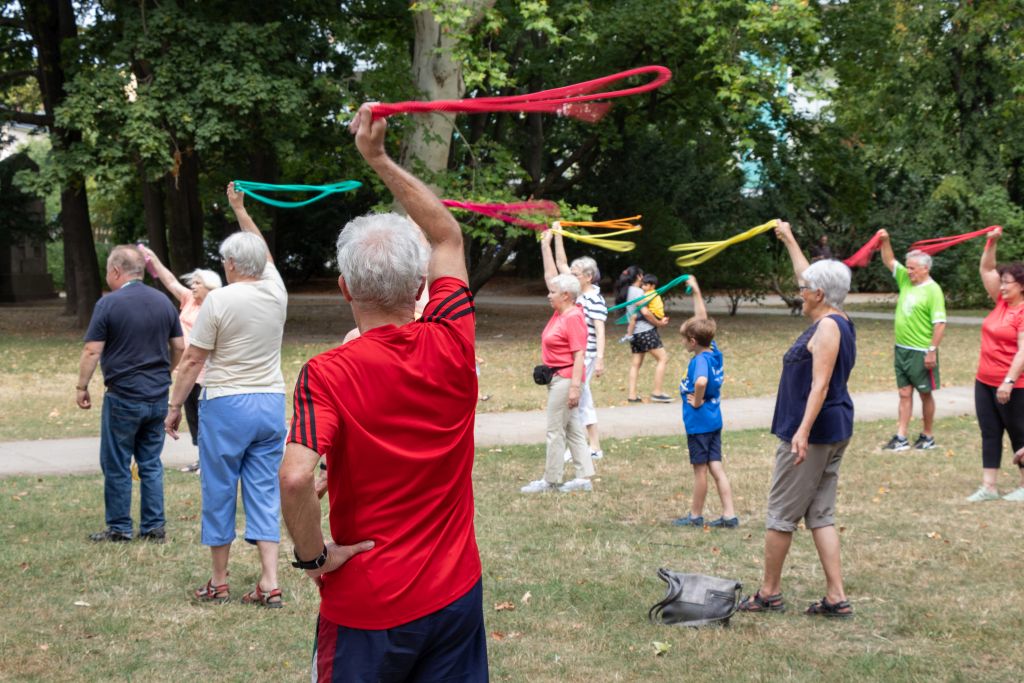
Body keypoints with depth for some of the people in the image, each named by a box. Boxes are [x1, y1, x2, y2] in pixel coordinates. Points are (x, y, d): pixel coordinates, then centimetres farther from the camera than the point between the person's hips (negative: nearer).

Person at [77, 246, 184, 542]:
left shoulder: (109, 304, -11)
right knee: (151, 464, 12)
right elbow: (179, 347, 11)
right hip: (158, 396, 5)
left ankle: (119, 528, 10)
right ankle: (154, 527, 12)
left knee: (116, 465, 5)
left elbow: (92, 351, -13)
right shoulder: (163, 302, 6)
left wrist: (82, 387, -3)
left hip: (123, 397, -5)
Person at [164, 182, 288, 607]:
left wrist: (175, 406, 1)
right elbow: (262, 251, 24)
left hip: (226, 405, -5)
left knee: (219, 493, 6)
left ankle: (218, 583, 15)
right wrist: (240, 209, 37)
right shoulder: (275, 291, 3)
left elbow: (192, 361, -8)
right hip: (272, 403, 5)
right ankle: (269, 584, 0)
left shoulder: (219, 300, -10)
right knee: (265, 493, 6)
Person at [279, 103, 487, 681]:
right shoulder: (453, 345, -5)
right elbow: (448, 235, 11)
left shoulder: (328, 375, -17)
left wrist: (314, 555, -15)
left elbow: (295, 478, -33)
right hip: (456, 592, 4)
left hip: (368, 606, -3)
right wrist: (379, 159, 14)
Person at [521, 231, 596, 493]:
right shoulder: (560, 312, 10)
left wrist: (575, 386, -25)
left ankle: (550, 480, 3)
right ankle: (584, 477, 13)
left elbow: (579, 355, -21)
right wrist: (545, 246, 17)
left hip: (566, 379, -10)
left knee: (556, 430, -3)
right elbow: (550, 275, 18)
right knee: (573, 429, 10)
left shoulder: (574, 317, -16)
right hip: (557, 378, 10)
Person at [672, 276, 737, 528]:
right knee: (716, 467, 9)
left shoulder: (700, 360, -20)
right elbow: (702, 319, 14)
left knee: (700, 469, 4)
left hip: (699, 422, -8)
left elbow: (701, 381, -42)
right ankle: (729, 515, 8)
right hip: (714, 420, 8)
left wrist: (697, 401, -25)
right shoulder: (713, 351, 3)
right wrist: (696, 292, 18)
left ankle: (696, 515, 16)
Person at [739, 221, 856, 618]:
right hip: (834, 432, 10)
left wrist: (803, 431, -30)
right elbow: (809, 277, 29)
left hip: (813, 433, -10)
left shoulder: (828, 327, -16)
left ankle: (769, 593, 11)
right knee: (820, 514, 10)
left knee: (781, 513, 1)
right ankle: (836, 598, 7)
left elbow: (820, 384, -24)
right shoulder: (832, 322, 11)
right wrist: (789, 240, 38)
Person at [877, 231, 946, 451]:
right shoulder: (906, 280, 6)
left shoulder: (933, 290, -15)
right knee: (904, 393, 7)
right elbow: (889, 261, 14)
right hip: (902, 349, 7)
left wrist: (932, 351, -22)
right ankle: (901, 438, 8)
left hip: (921, 352, -7)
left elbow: (940, 323, -19)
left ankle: (928, 437, 16)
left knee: (925, 394, 6)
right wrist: (885, 241, -3)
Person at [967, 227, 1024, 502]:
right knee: (989, 434, 8)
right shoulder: (1001, 302, 6)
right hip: (985, 381, 8)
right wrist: (992, 242, -1)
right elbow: (986, 270, 12)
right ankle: (988, 487, 11)